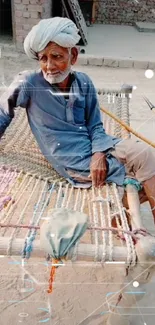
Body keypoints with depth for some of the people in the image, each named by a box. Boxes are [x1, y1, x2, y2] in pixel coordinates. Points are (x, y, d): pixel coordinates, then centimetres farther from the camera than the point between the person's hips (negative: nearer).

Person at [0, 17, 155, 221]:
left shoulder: (84, 83, 0)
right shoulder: (31, 85, -9)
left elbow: (95, 125, 3)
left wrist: (99, 153, -14)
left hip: (96, 150, 4)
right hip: (74, 161, -4)